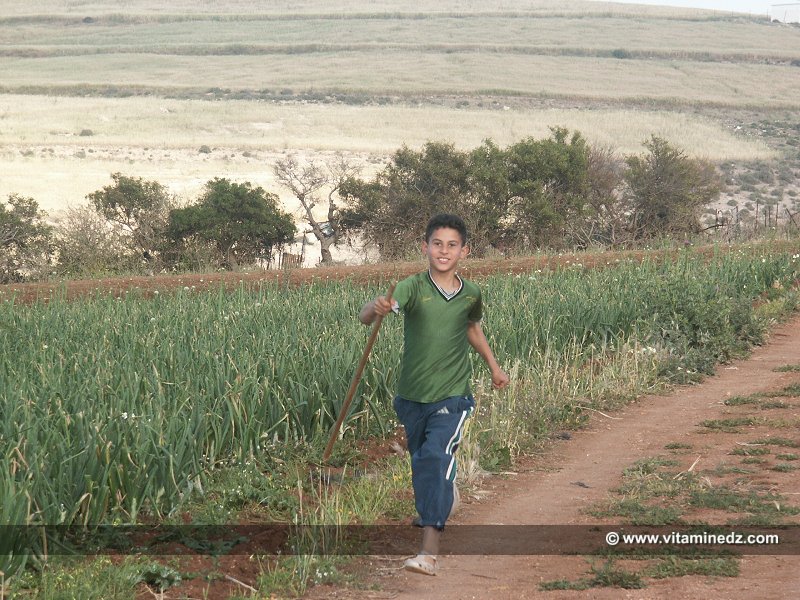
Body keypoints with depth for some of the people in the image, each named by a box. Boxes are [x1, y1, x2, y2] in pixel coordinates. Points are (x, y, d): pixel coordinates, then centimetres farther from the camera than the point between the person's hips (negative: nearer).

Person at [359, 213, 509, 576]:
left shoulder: (471, 295, -2)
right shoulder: (413, 288, -13)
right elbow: (365, 317, -30)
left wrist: (494, 367, 29)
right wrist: (375, 309, -53)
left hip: (452, 396, -1)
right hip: (412, 396, 1)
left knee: (436, 458, -19)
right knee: (421, 461, 20)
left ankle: (429, 551, -23)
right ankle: (446, 496, 56)